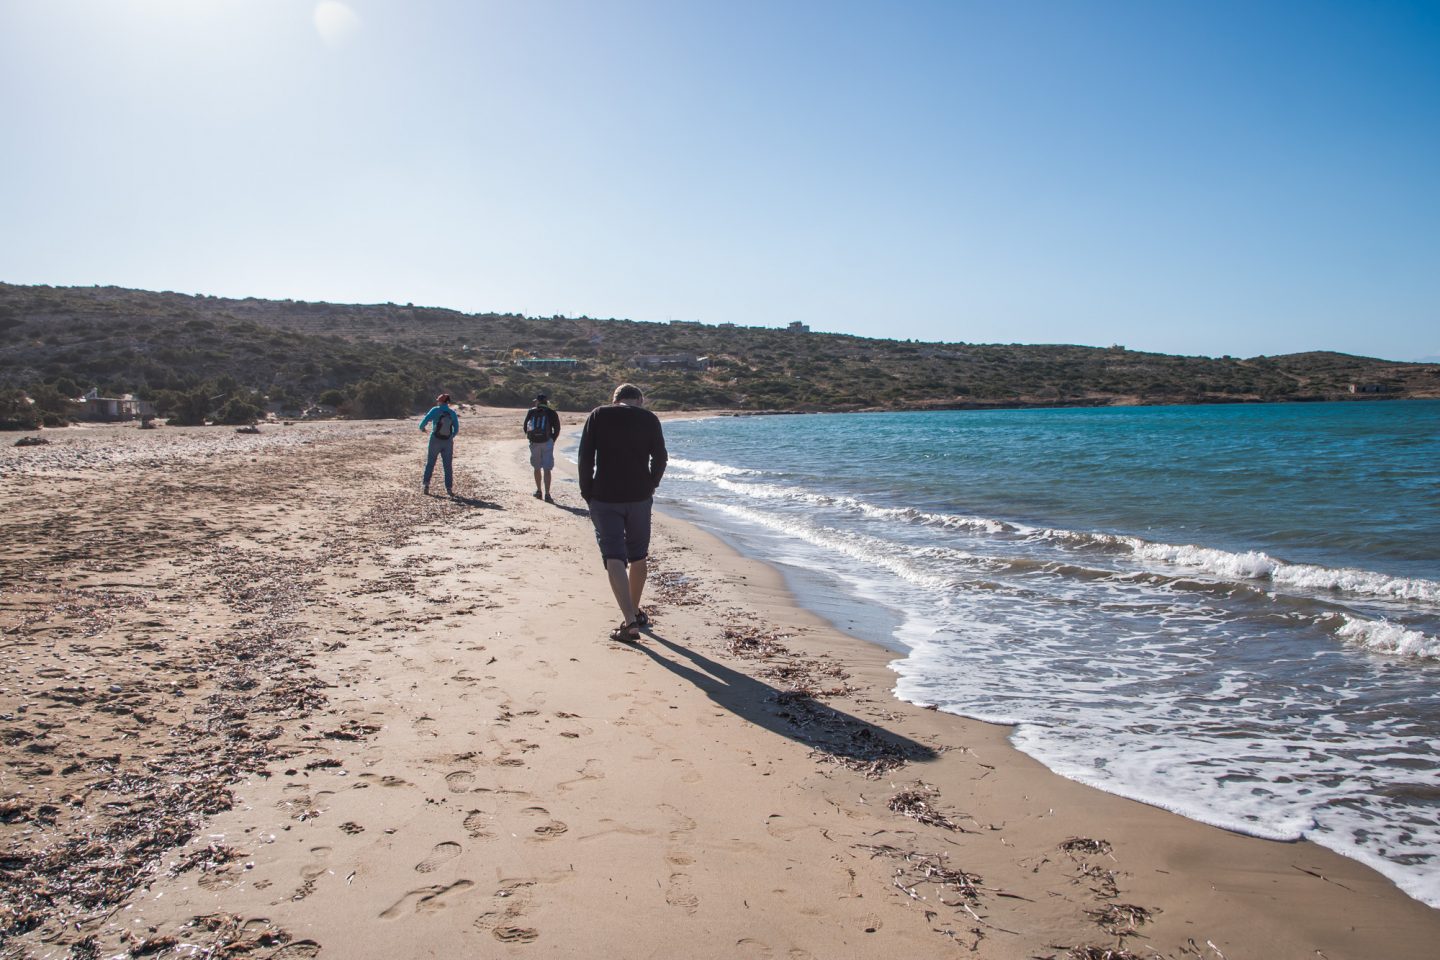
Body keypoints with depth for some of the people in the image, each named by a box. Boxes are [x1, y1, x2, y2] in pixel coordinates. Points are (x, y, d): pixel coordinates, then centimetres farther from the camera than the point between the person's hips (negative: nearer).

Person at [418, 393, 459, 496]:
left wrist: (421, 428, 8)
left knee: (430, 464, 12)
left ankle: (426, 485, 11)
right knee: (447, 466, 8)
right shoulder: (452, 413, 2)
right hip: (448, 442, 2)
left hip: (435, 441, -2)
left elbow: (425, 420, -13)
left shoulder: (435, 410, -6)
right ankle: (449, 488, 5)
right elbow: (456, 429, 4)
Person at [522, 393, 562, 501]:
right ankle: (547, 495, -9)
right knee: (547, 470, -3)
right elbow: (557, 430, -1)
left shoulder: (530, 412, 6)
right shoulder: (552, 413, 0)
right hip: (547, 443, -2)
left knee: (537, 468, 18)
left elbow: (525, 427, 8)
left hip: (534, 443, 2)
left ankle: (538, 491, 29)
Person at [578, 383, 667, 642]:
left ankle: (630, 621, -17)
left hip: (604, 498, -2)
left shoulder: (597, 416, 2)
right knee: (637, 556, 18)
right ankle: (635, 612, 32)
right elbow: (660, 458, 0)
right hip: (639, 497, 2)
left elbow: (585, 458, -4)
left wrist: (587, 494, 2)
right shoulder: (649, 419, 4)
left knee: (614, 557, -5)